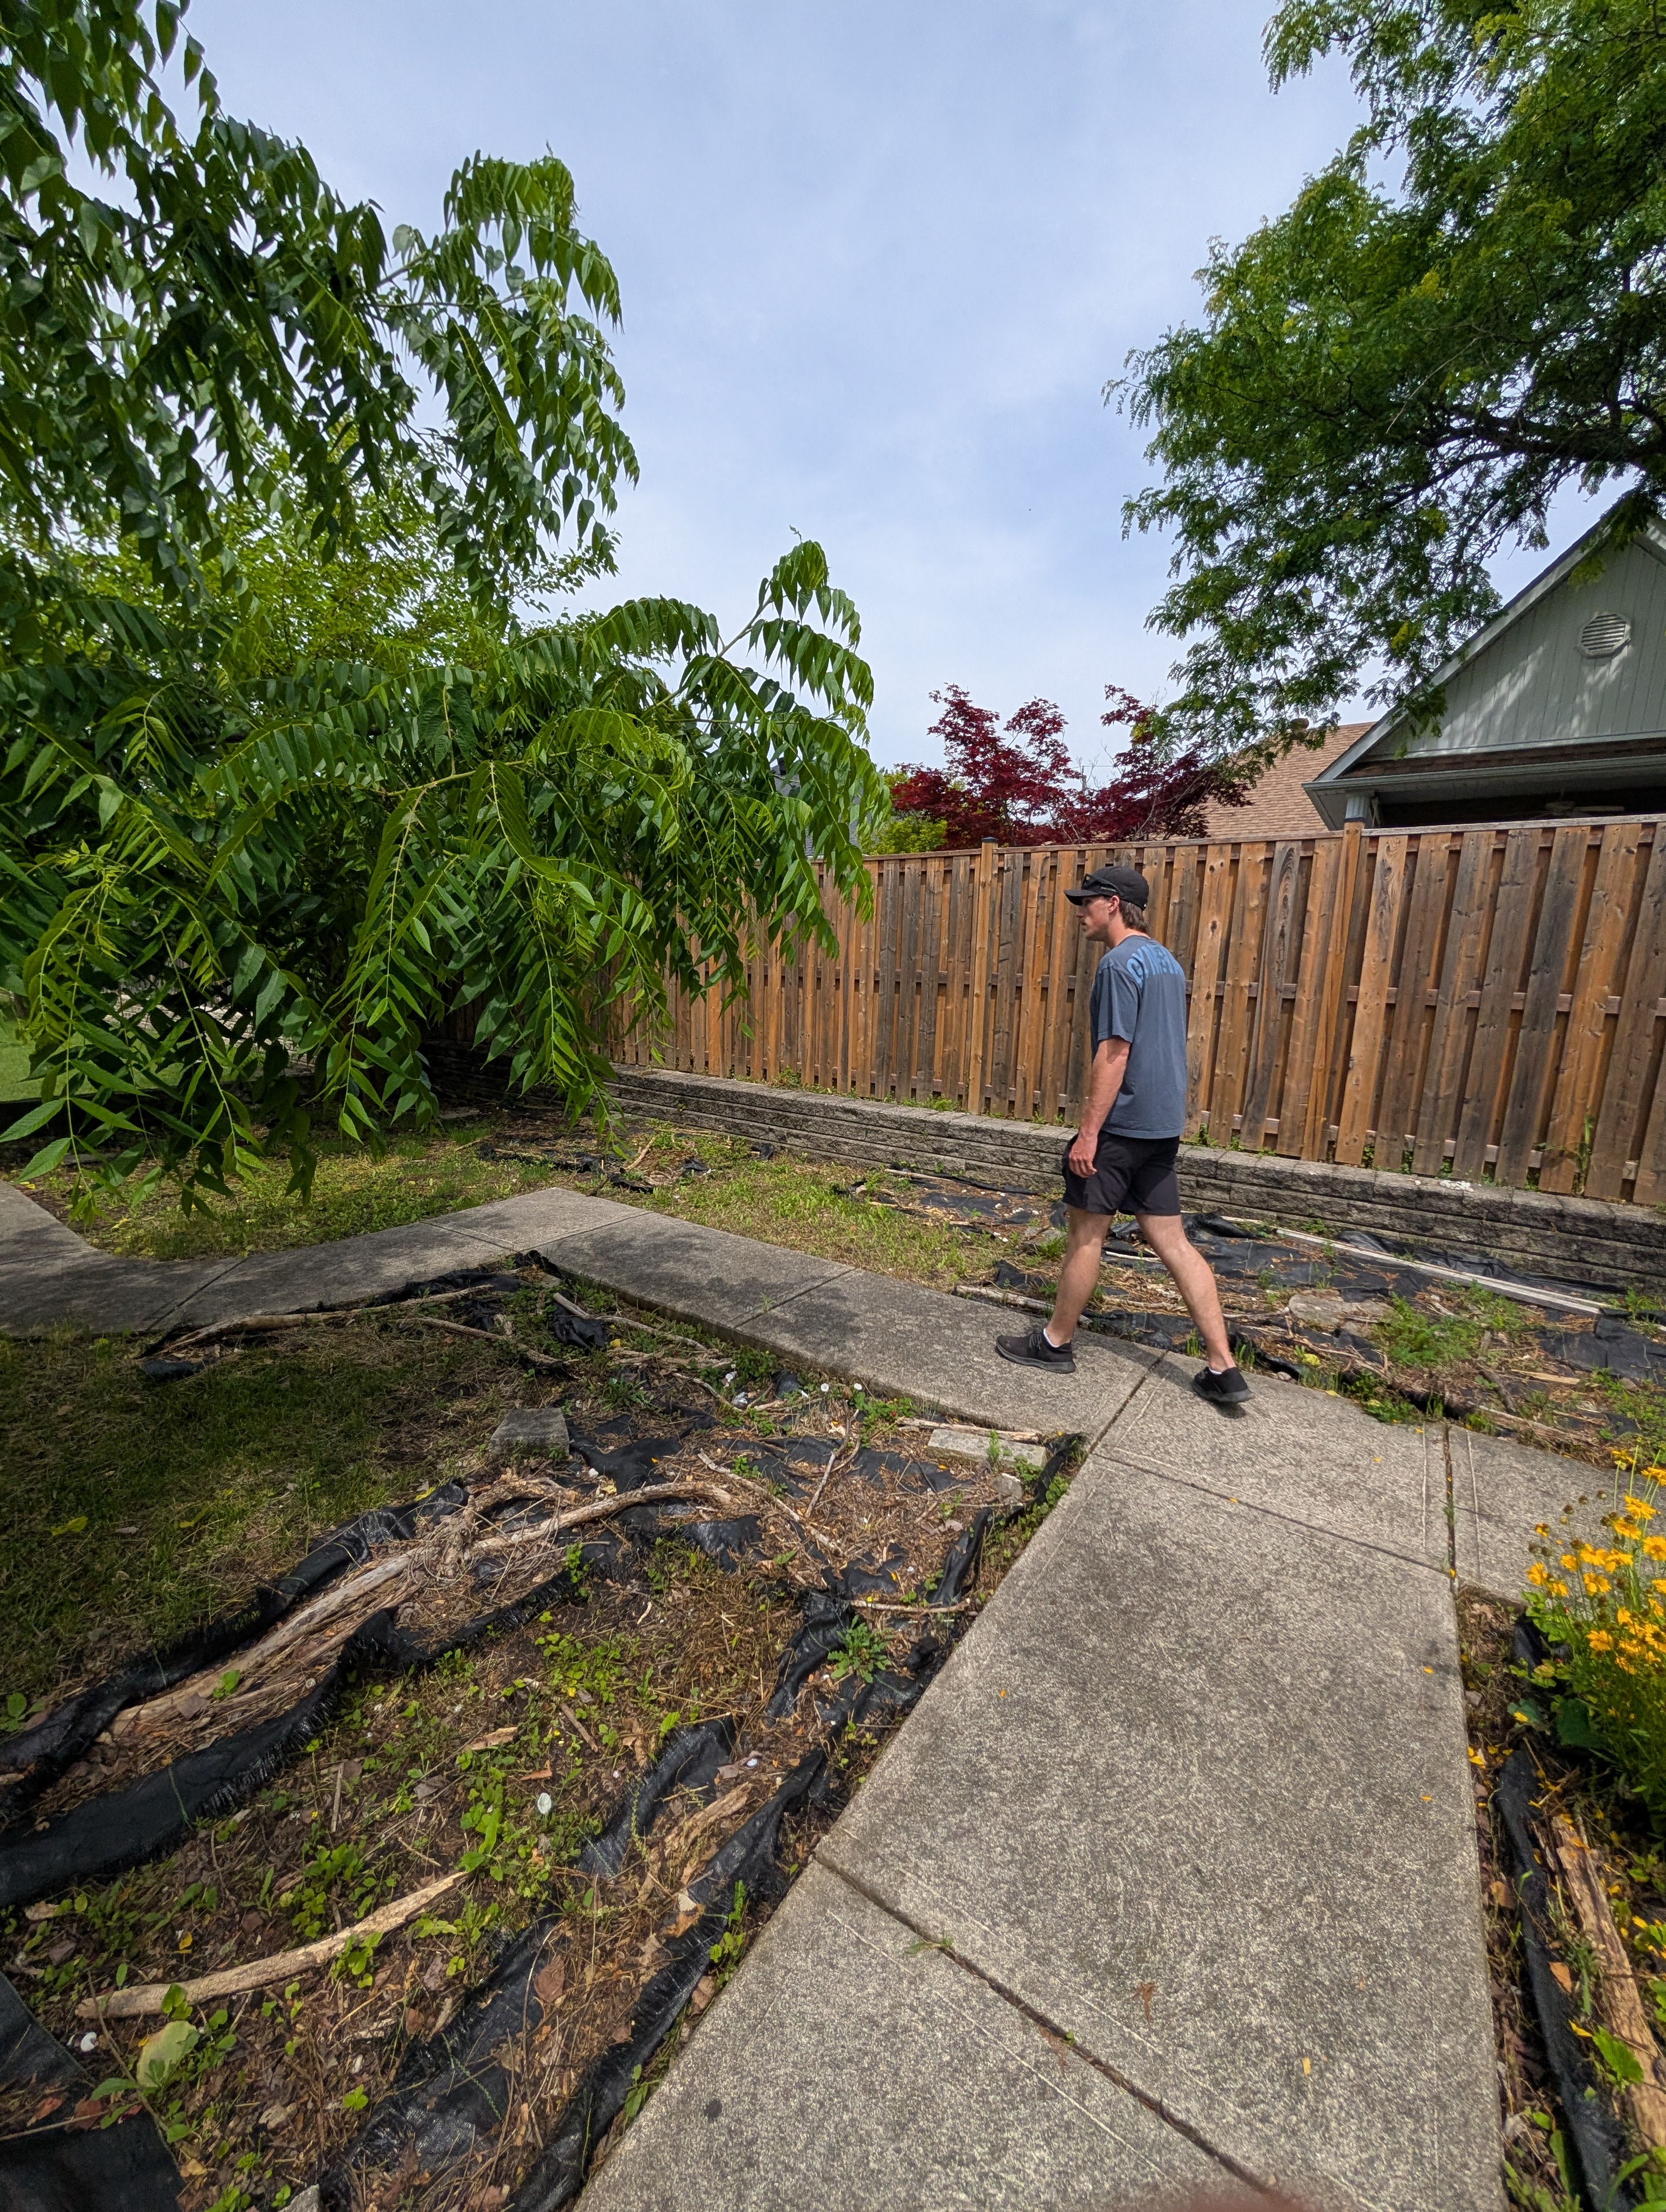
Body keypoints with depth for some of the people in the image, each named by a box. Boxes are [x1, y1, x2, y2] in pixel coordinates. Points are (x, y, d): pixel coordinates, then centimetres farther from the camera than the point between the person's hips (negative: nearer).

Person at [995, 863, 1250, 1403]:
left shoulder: (1121, 962, -14)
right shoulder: (1167, 961, 15)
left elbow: (1114, 1054, -20)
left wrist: (1088, 1131, -19)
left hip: (1121, 1123, -9)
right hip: (1163, 1123, 9)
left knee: (1086, 1233, 4)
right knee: (1172, 1240, 10)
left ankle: (1055, 1342, 20)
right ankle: (1223, 1368, 12)